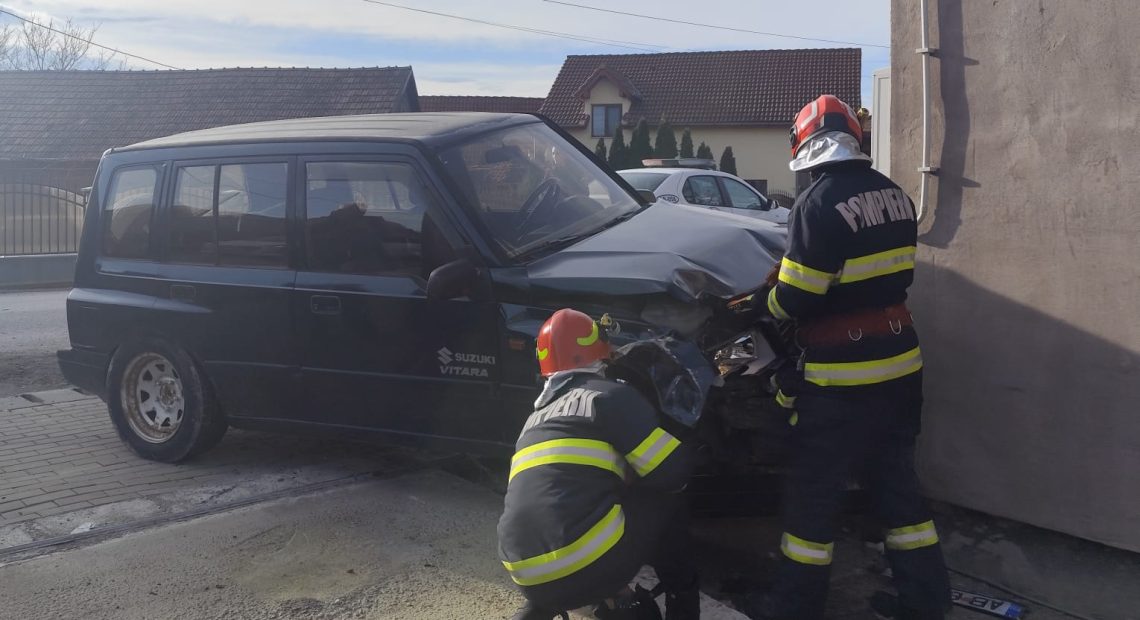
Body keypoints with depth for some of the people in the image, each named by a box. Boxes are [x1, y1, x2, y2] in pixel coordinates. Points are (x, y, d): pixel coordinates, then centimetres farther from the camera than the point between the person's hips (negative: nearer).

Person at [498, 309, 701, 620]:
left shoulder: (538, 418, 24)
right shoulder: (609, 395, 3)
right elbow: (673, 471, 1)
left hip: (530, 578, 6)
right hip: (585, 567, -6)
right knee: (665, 506, 17)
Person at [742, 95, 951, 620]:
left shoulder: (819, 202, -18)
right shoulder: (894, 195, 6)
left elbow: (795, 299, -18)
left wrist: (770, 300, 3)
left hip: (843, 377, -7)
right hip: (901, 364, 8)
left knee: (813, 489, 5)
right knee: (895, 480, 18)